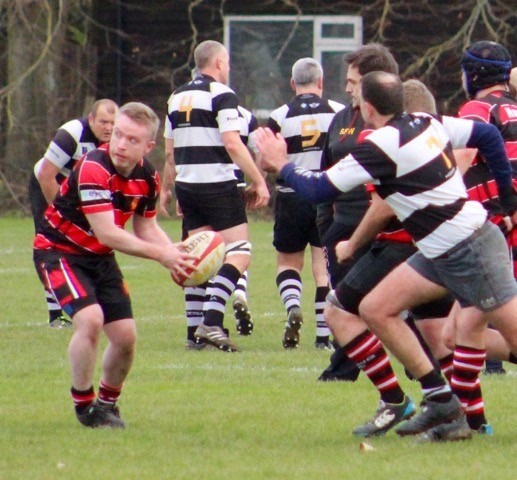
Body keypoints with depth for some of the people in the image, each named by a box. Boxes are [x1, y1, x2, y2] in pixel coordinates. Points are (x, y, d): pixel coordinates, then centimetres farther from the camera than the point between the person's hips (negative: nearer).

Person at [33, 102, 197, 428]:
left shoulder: (147, 177, -5)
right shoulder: (93, 169, -29)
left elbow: (146, 227, 9)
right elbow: (107, 233, -32)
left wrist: (175, 254, -11)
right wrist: (160, 254, -30)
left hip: (100, 257, 7)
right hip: (59, 251, -7)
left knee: (126, 336, 0)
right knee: (90, 319, -27)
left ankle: (107, 402, 26)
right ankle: (84, 405, -8)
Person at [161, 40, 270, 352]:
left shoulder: (178, 97, 15)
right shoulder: (221, 94, -8)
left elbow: (170, 150, 21)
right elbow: (232, 143, -17)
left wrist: (167, 187, 32)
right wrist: (259, 182, -14)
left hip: (187, 186, 7)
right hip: (219, 185, -7)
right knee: (240, 253, -7)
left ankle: (196, 330, 10)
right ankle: (211, 322, -21)